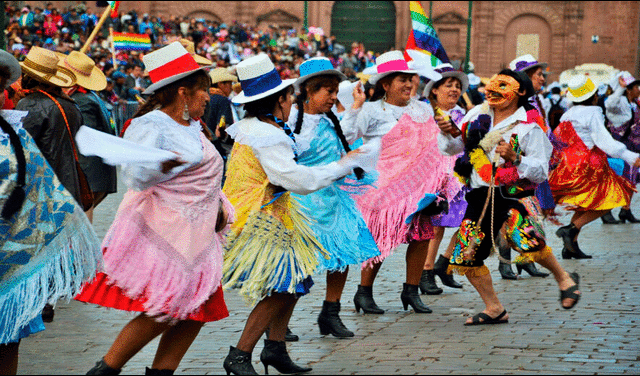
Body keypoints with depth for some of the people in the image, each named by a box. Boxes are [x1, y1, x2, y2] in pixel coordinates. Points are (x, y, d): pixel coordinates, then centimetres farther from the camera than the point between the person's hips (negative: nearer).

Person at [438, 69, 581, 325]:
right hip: (480, 196, 5)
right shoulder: (477, 115, 11)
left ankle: (563, 278, -2)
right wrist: (447, 133, -4)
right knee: (466, 257, 2)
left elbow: (541, 172, -6)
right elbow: (451, 149, 18)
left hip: (514, 192, -5)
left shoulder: (528, 127, -3)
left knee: (528, 241, -30)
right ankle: (494, 309, 19)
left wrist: (515, 159, -22)